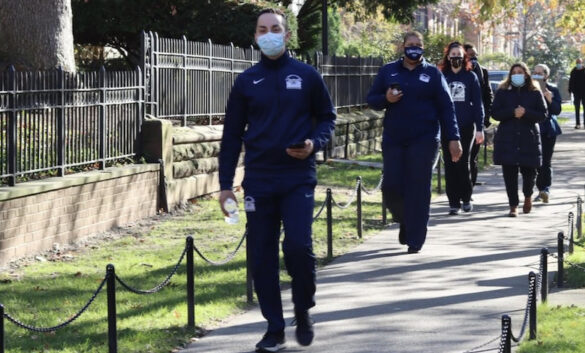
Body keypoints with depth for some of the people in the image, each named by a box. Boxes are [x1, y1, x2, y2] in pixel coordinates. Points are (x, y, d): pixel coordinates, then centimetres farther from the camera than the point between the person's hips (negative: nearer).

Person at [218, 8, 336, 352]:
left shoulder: (307, 75, 2)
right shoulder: (247, 81, 6)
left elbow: (327, 117, 11)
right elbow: (232, 135, 9)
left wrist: (315, 142, -11)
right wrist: (226, 184, 4)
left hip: (299, 178, -2)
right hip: (259, 180, 2)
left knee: (298, 246, -14)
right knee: (262, 256, 1)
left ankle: (304, 311, 11)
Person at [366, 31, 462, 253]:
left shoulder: (432, 74, 4)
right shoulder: (388, 71, 9)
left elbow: (446, 107, 3)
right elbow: (371, 99, 11)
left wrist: (453, 138, -4)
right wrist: (386, 99, -12)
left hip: (424, 141, -2)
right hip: (393, 140, 2)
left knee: (418, 189, -3)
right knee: (391, 187, -3)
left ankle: (414, 240, 2)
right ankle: (405, 220, 27)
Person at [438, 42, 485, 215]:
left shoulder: (470, 77, 4)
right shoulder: (442, 77, 7)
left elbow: (477, 103, 3)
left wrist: (479, 128, -3)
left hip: (466, 127, -1)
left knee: (463, 163, -1)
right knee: (450, 164, 1)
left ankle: (466, 198, 14)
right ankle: (453, 202, 6)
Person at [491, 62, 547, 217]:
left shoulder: (535, 93, 6)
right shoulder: (502, 92, 7)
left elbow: (543, 114, 1)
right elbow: (494, 113, -1)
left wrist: (525, 112, -15)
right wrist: (512, 112, -15)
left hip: (529, 139, 0)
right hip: (507, 140, 0)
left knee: (529, 172, 3)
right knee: (510, 174, -4)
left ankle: (528, 196, 33)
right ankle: (513, 205, 4)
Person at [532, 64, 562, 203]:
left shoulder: (553, 90, 2)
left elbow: (557, 111, -4)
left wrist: (550, 99, -20)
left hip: (548, 131, -2)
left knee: (546, 161, -9)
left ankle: (546, 189, -18)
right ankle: (541, 189, 11)